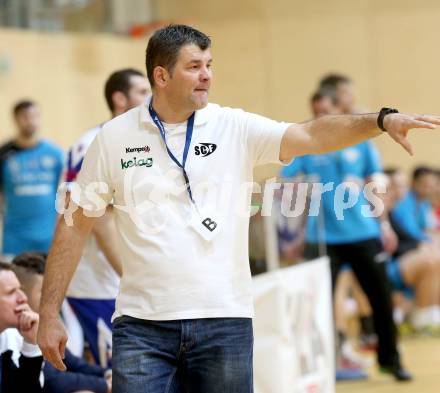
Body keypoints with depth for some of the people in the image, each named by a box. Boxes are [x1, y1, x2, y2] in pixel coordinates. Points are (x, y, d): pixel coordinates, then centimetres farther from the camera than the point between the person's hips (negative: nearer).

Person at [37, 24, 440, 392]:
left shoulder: (234, 127, 2)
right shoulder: (115, 137, 2)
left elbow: (310, 136, -11)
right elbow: (75, 225, 6)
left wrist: (383, 120, -27)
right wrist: (49, 314, 2)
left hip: (225, 320, 1)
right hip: (142, 326, -1)